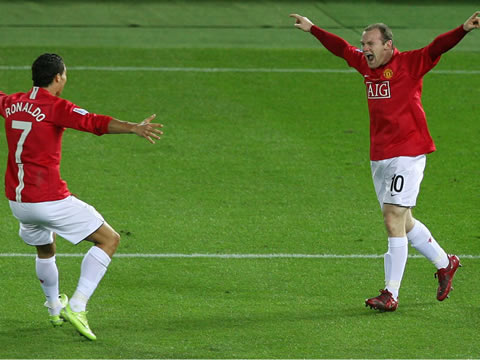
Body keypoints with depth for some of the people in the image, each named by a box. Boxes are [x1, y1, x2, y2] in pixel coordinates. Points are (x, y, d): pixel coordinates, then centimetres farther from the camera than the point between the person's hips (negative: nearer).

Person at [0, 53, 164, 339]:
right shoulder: (55, 106, -13)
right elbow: (95, 123, -30)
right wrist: (133, 128, -43)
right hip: (49, 201, -8)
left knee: (46, 250, 33)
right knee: (109, 239, 0)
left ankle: (55, 307, 49)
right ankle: (77, 307, -10)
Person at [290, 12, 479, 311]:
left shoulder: (409, 63, -8)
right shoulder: (367, 65, 11)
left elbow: (437, 48, -21)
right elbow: (341, 48, 26)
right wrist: (312, 29, 35)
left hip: (407, 155, -8)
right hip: (379, 157, 8)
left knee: (394, 221, -11)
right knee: (403, 222, 15)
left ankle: (391, 294, -8)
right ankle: (445, 263, 34)